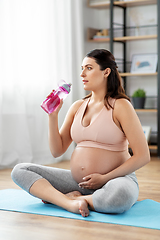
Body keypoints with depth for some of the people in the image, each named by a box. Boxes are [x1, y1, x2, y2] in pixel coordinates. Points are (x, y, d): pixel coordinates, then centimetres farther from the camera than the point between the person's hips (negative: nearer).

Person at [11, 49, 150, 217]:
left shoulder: (120, 106, -7)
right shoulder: (77, 107, 10)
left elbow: (142, 156, -11)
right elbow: (57, 151, 9)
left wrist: (105, 178, -16)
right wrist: (53, 115, -2)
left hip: (115, 180, -5)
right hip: (77, 181, 6)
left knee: (119, 196, -43)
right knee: (20, 171, -6)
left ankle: (66, 197, -17)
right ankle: (69, 203, -22)